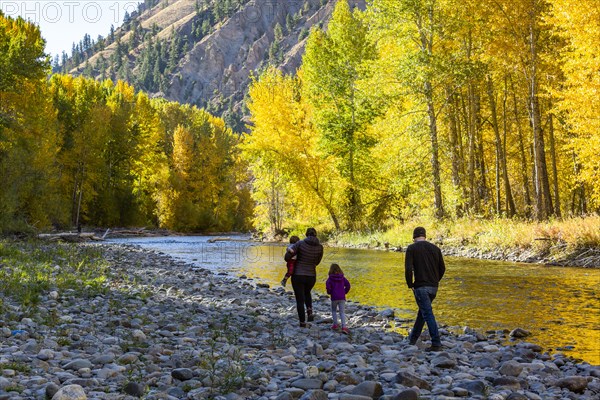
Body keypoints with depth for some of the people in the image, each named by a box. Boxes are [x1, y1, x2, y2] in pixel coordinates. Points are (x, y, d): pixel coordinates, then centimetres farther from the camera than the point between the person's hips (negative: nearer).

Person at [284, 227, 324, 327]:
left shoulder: (300, 243, -12)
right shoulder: (320, 247, -5)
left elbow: (287, 257, -14)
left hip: (298, 276, -2)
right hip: (311, 277, 3)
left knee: (300, 300, 13)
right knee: (307, 293, 32)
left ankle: (303, 322, 14)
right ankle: (309, 312, 12)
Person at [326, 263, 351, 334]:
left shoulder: (330, 278, -3)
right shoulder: (342, 278, 7)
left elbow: (328, 285, -18)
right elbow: (348, 285, 2)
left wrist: (329, 292, 0)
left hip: (334, 297, -2)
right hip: (342, 297, 2)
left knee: (334, 311, 18)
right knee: (342, 312, 0)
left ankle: (335, 325, 16)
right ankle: (344, 326, -14)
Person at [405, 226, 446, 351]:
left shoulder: (412, 248, -6)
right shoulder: (435, 248, 8)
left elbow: (408, 269, -15)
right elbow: (442, 268, 9)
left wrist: (410, 285, -2)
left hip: (420, 286, -6)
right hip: (434, 287, 6)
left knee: (428, 314, -5)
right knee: (423, 311, 20)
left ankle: (436, 344, -9)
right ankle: (413, 338, 32)